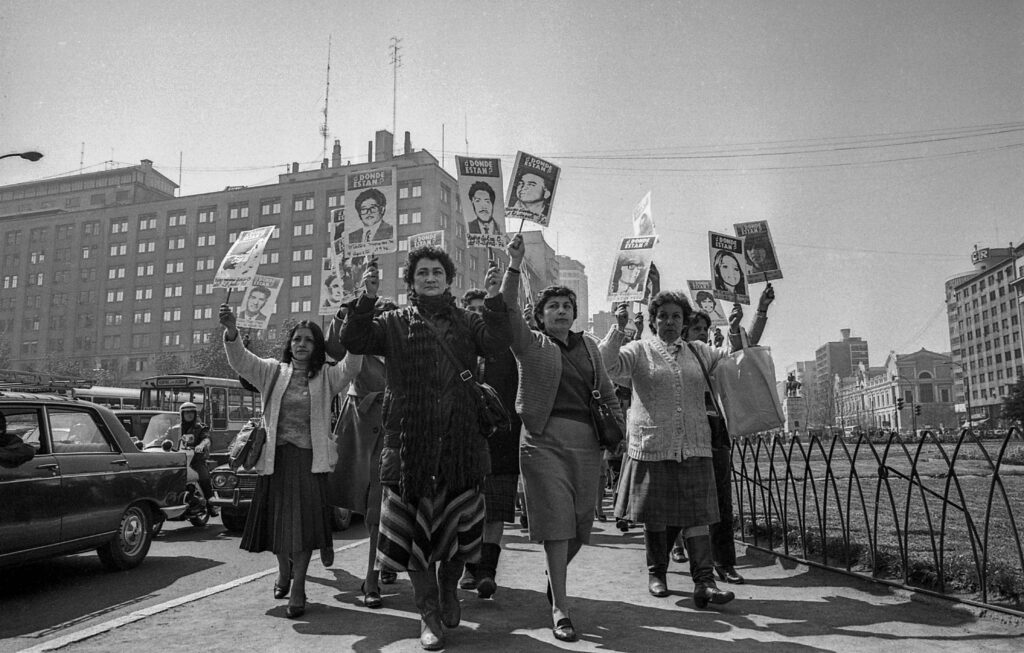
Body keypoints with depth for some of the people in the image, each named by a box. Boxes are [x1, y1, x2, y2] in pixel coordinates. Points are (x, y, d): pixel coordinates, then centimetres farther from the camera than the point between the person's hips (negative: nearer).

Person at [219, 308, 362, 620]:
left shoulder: (326, 376, 5)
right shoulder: (273, 372, 9)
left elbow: (350, 368, -13)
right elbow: (240, 361, -4)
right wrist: (231, 330, -22)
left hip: (310, 460, -2)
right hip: (276, 459, 2)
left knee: (303, 524, -6)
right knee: (278, 522, 12)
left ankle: (298, 588, 7)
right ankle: (284, 572, 38)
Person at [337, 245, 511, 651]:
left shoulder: (467, 321, 11)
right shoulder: (395, 323, 8)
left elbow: (497, 342, -6)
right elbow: (354, 341, -5)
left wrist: (494, 299, -17)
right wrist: (366, 299, -17)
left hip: (460, 439, 1)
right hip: (410, 440, -1)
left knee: (461, 521, 7)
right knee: (414, 525, 4)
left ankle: (449, 588, 36)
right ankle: (429, 614, 21)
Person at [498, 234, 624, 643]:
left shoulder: (588, 346, 16)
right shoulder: (530, 344, 3)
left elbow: (607, 392, 21)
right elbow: (507, 312, -14)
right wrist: (514, 266, -23)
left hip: (587, 441, 5)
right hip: (545, 440, -5)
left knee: (580, 524, 11)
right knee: (556, 521, -7)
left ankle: (555, 575, 39)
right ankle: (560, 608, 2)